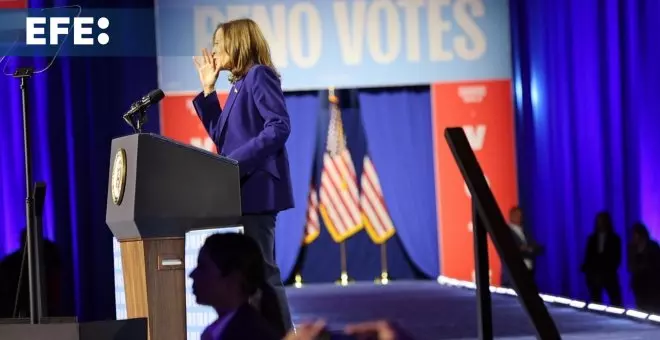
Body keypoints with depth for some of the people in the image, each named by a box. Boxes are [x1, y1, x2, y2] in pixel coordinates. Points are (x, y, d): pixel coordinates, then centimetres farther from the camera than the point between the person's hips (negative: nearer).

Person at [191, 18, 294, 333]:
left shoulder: (259, 75, -8)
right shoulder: (239, 84, 19)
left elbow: (279, 127, -19)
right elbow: (221, 136, 21)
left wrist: (238, 161, -22)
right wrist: (208, 90, 17)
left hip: (257, 187, -10)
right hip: (244, 189, 10)